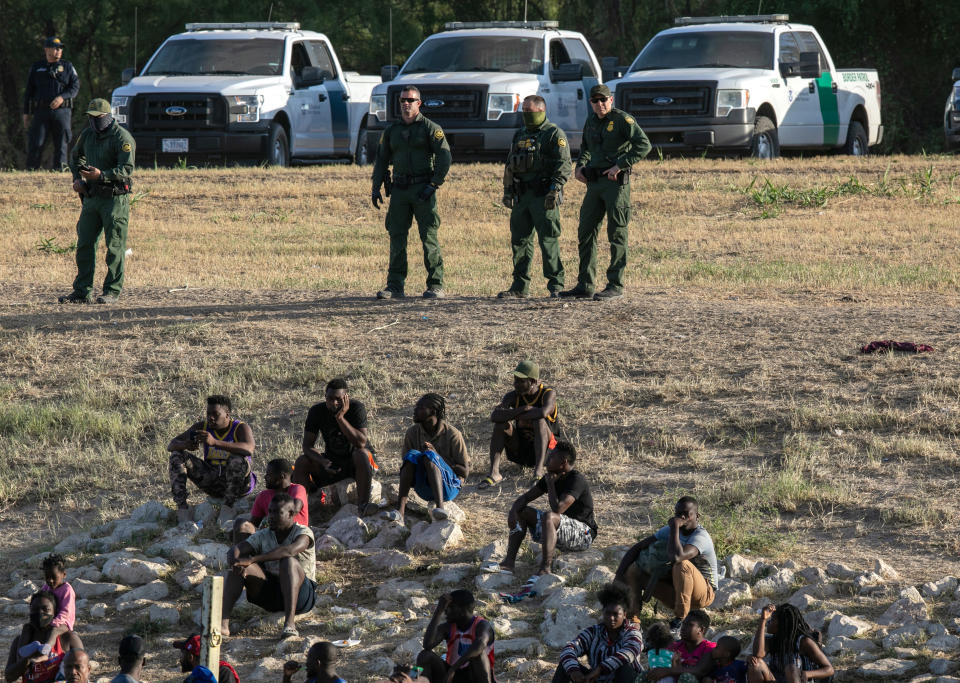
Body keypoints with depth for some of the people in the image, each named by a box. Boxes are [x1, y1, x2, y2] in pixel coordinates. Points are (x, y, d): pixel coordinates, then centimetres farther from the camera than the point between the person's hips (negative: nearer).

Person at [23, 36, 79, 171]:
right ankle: (30, 170, -2)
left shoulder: (67, 67, 11)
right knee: (35, 144, -6)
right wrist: (26, 113, 10)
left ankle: (59, 169, 5)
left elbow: (75, 86, 3)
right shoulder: (36, 68, 13)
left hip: (62, 111, 0)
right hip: (41, 111, 0)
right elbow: (29, 91, 15)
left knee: (61, 144, 0)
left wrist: (62, 97, -14)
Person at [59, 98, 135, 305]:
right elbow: (75, 156, 30)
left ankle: (112, 291, 2)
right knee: (84, 244, 5)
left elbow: (126, 169, -18)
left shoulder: (122, 138, -11)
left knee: (115, 246, -3)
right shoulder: (87, 134, 11)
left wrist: (101, 175, -29)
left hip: (115, 199, -7)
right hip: (92, 197, 7)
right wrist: (77, 178, 13)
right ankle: (82, 291, 10)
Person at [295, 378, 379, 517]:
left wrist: (341, 417, -36)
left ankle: (362, 504, -42)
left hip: (355, 460, -3)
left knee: (362, 454, -38)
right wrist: (322, 461, -30)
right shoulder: (316, 412, -9)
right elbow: (307, 446, -9)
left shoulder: (356, 408, -19)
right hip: (332, 460, 3)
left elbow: (361, 443, -30)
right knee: (301, 462, -20)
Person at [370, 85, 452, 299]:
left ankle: (435, 285, -3)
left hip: (422, 189, -5)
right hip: (399, 189, 5)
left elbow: (444, 157, -5)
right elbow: (381, 160, 19)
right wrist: (376, 188, 10)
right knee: (396, 237, 2)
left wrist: (433, 185, -12)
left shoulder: (430, 128, 1)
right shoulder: (391, 131, 15)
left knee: (429, 237, -6)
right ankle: (395, 286, 6)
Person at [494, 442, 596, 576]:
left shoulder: (577, 480, -21)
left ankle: (545, 569, -44)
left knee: (549, 516, -37)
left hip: (583, 533, -9)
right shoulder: (550, 477, 6)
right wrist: (513, 511, -11)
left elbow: (557, 509, -32)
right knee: (521, 511, 5)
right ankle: (509, 562, -7)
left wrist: (550, 484, -17)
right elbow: (525, 498, 11)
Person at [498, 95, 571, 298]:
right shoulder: (519, 136, 19)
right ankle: (520, 287, 12)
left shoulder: (554, 135, -2)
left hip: (544, 197, -7)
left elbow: (564, 165, -10)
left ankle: (556, 285, -5)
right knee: (520, 241, 7)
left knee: (549, 241, -8)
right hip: (522, 197, 7)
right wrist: (507, 191, 16)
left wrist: (554, 190, -19)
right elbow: (510, 165, 24)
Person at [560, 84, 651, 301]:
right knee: (586, 232, 6)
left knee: (617, 234, -5)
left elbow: (643, 145, -15)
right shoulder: (591, 122, 15)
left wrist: (620, 165, -19)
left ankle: (615, 285, -2)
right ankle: (585, 286, 10)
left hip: (616, 183, -8)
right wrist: (580, 166, 12)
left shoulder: (622, 120, -7)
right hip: (594, 183, 8)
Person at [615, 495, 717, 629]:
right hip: (676, 592, 7)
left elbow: (676, 557, -42)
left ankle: (681, 617, -26)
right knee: (633, 570, -5)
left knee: (682, 564, -38)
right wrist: (619, 575, -9)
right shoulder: (669, 531, 1)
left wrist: (675, 527, -31)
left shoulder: (701, 536, -23)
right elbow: (637, 548, 3)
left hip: (704, 594, -7)